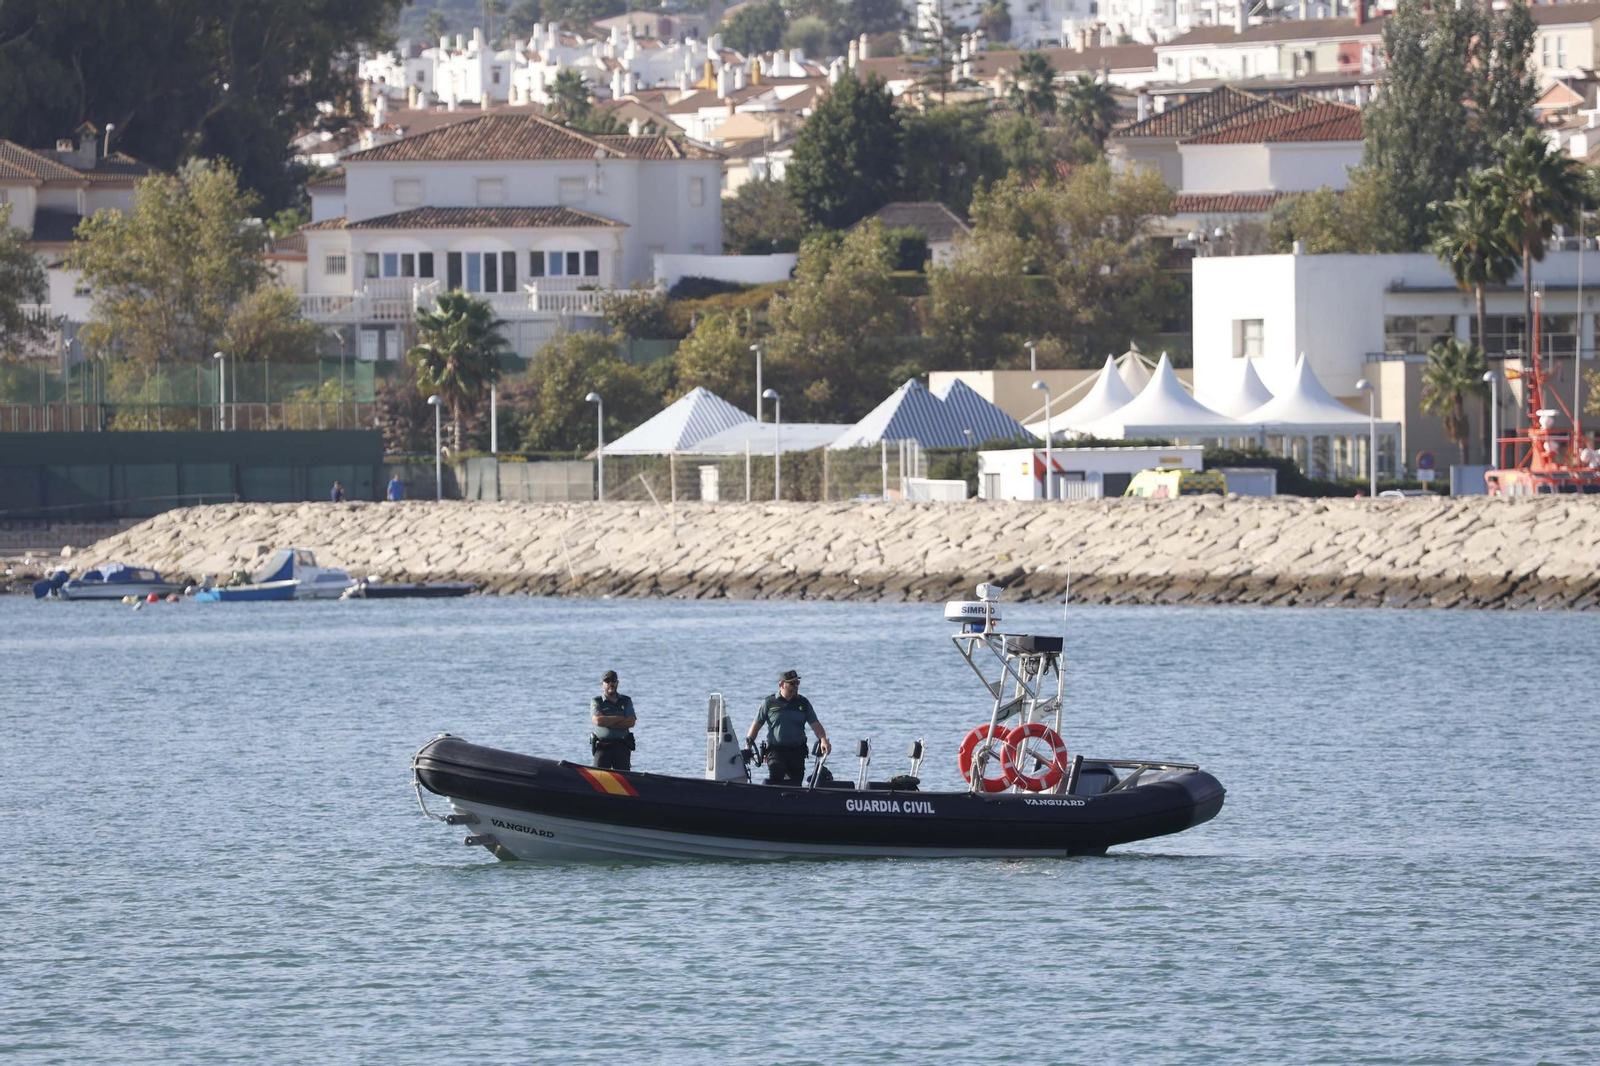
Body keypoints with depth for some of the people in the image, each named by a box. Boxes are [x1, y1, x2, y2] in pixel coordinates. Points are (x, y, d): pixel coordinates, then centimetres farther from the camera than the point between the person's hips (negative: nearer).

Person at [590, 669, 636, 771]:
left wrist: (607, 722, -10)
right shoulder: (596, 702, 5)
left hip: (622, 747, 2)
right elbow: (597, 720, -13)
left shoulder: (626, 701, 10)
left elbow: (631, 722, -3)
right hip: (602, 747, -2)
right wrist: (620, 718, -7)